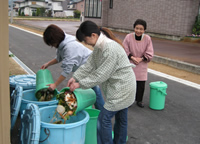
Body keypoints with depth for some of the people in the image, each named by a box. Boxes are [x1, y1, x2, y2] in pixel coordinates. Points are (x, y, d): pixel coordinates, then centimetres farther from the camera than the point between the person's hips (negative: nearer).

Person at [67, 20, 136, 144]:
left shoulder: (110, 49, -28)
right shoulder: (99, 46, 3)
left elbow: (101, 75, -26)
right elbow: (90, 65, 4)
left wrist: (80, 84, -20)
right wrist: (75, 77, -5)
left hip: (122, 87, -10)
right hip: (121, 86, 10)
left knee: (104, 118, -4)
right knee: (121, 118, 21)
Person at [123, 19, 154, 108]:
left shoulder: (147, 39, -7)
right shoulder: (128, 37, -11)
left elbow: (149, 54, -3)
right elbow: (125, 51, -5)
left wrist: (141, 59, -15)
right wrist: (132, 58, -16)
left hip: (142, 65, 2)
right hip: (130, 64, -1)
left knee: (141, 84, 7)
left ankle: (139, 100, 25)